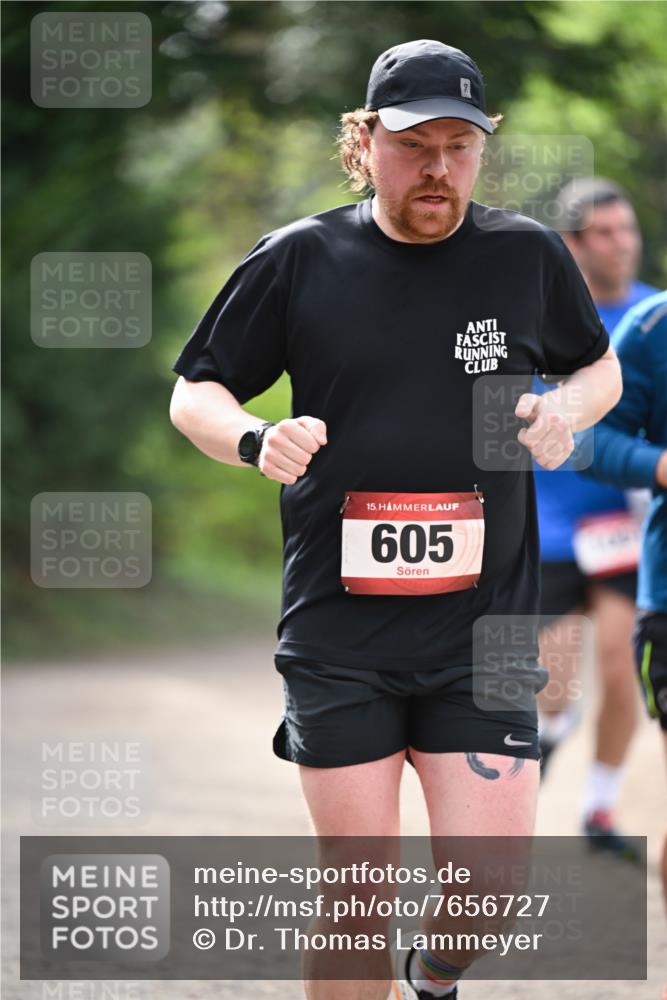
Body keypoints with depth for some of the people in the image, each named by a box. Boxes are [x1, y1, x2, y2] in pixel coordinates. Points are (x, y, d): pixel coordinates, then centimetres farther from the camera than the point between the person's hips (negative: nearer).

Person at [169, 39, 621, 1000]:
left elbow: (600, 369, 19)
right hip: (338, 633, 0)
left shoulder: (529, 255, 3)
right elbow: (194, 394, 8)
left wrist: (564, 413, -4)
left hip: (482, 630, 1)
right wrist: (255, 440, -14)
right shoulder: (297, 261, 0)